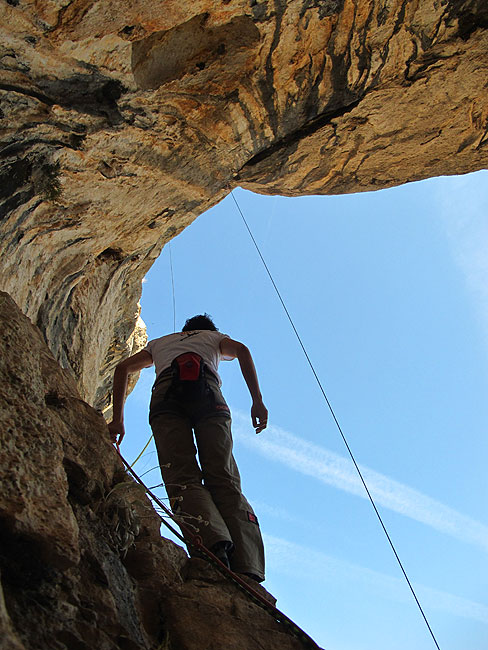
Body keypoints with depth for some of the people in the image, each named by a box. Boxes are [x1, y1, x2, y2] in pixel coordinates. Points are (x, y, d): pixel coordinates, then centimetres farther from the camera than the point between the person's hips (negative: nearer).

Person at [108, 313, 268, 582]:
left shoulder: (160, 342, 42)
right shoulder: (214, 337, 37)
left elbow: (122, 368, 27)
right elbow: (241, 350, 12)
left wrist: (117, 419, 20)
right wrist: (257, 400, 1)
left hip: (166, 392, 1)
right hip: (207, 390, 0)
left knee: (183, 479, -14)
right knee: (224, 479, -11)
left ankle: (213, 543, -42)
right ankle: (247, 568, -31)